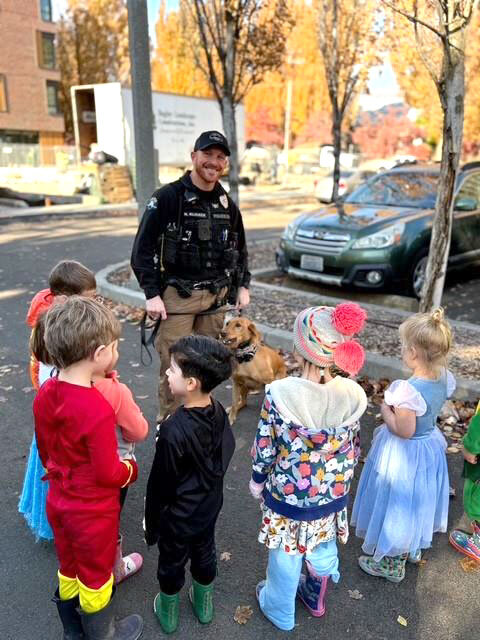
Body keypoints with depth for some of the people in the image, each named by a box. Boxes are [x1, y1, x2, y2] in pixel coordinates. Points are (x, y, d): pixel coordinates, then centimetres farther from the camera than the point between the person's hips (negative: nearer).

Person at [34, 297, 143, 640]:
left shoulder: (45, 395, -12)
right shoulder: (98, 410, -36)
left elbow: (45, 450, 2)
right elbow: (108, 473, -25)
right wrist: (132, 468, -5)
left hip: (58, 502, 7)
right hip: (93, 512, -7)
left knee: (69, 570, 28)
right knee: (96, 578, 20)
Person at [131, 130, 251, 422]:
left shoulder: (227, 203, 10)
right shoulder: (168, 197, -7)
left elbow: (240, 248, 22)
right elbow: (143, 248, -8)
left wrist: (243, 286, 14)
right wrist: (152, 294, -14)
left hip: (216, 296, 5)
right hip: (177, 295, -5)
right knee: (173, 364, -3)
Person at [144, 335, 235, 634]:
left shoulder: (174, 430, -36)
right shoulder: (219, 412, -17)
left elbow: (160, 485, -23)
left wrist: (152, 525, -6)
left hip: (178, 517, -5)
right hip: (210, 507, 5)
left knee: (172, 564, 22)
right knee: (205, 554, 28)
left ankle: (169, 612, 47)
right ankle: (204, 604, 52)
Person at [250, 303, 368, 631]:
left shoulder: (280, 394, -29)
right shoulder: (354, 395, -18)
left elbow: (265, 448, -16)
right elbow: (352, 447, -4)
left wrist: (258, 480, 3)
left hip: (288, 494, -3)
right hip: (332, 494, 3)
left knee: (286, 553, 22)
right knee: (323, 547, 29)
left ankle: (280, 609, 49)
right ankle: (316, 598, 56)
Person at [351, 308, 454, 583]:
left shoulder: (408, 391, -36)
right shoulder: (446, 379, -12)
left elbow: (403, 431, -27)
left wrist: (386, 410, -14)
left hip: (404, 455, -7)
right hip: (430, 446, 8)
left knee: (396, 505, 14)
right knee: (418, 502, 29)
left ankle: (391, 565, 35)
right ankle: (414, 548, 52)